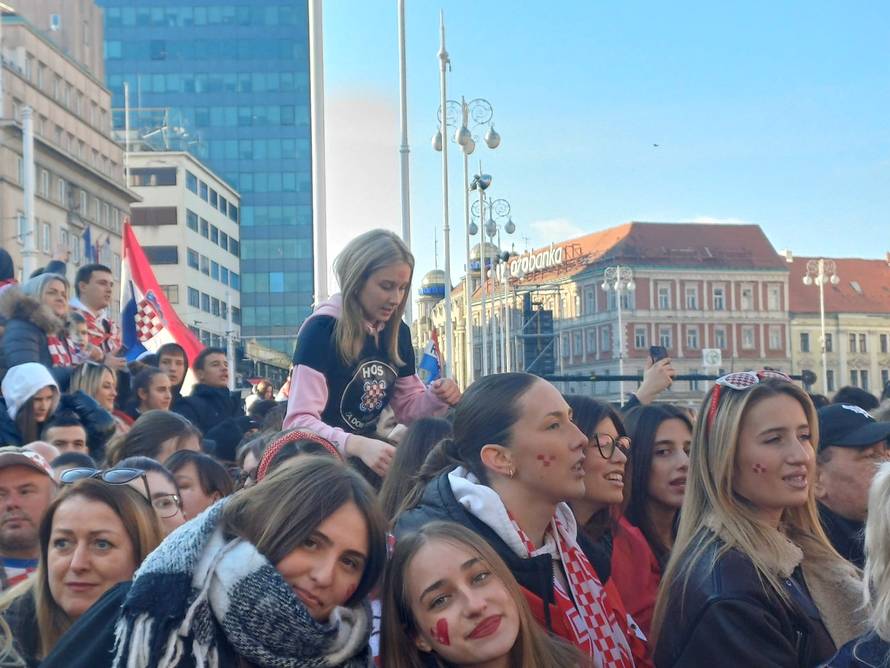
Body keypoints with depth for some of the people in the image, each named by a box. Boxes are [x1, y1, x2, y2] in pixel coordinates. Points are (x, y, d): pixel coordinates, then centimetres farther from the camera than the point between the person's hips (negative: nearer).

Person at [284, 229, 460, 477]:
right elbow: (300, 421, -25)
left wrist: (437, 398, -6)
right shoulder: (322, 329, -17)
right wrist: (358, 445, -39)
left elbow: (407, 406, 15)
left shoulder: (398, 332, 3)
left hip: (368, 457, 6)